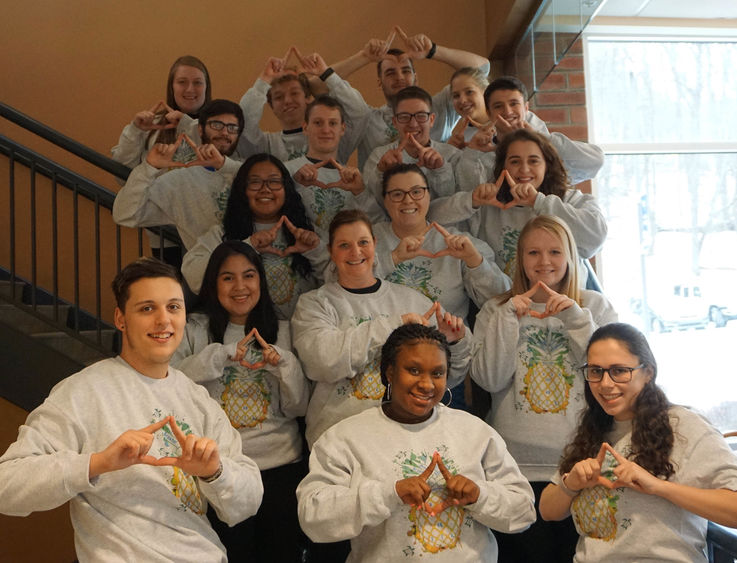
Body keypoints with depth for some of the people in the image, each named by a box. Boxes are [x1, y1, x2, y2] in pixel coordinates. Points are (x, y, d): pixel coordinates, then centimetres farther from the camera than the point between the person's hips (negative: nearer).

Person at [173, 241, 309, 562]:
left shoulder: (282, 332, 9)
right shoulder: (195, 331, 3)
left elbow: (299, 408, 4)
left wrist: (284, 362, -12)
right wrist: (221, 354, -19)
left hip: (282, 464, 2)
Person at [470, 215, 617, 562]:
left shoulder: (595, 306, 7)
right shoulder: (496, 310, 6)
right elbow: (489, 379, -7)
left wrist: (575, 317, -13)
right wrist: (508, 316, -12)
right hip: (519, 466, 0)